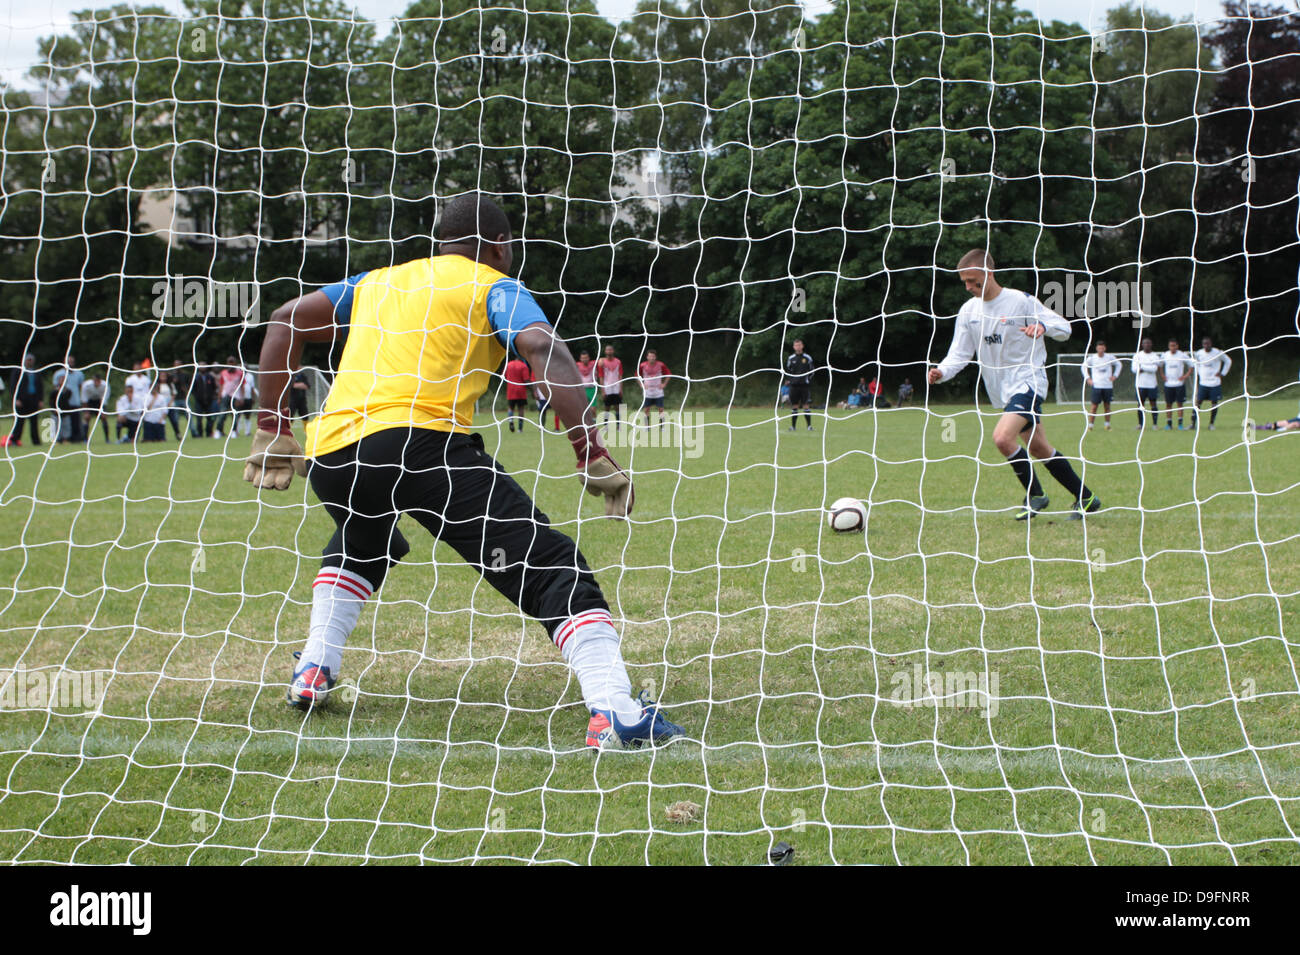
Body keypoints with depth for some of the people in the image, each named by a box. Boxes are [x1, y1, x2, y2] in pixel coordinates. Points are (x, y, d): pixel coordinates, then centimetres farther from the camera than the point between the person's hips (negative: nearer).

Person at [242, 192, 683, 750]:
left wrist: (272, 431, 27)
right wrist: (592, 454, -10)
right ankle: (614, 710, -26)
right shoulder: (495, 287, 15)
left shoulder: (380, 281, 31)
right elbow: (544, 349, -5)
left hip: (329, 456, 6)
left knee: (361, 546, 39)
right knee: (551, 567, -8)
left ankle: (313, 673, 28)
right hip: (420, 436, -6)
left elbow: (285, 321, 27)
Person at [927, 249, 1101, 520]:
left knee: (1002, 437, -25)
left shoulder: (1020, 301, -12)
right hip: (1003, 391, 7)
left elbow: (1064, 327, -9)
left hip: (1028, 381, -7)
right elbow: (959, 354, 5)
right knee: (1039, 449, 11)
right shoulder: (969, 311, 5)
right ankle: (1085, 498, 24)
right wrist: (941, 372, -16)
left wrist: (1043, 326, -31)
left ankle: (1035, 495, -7)